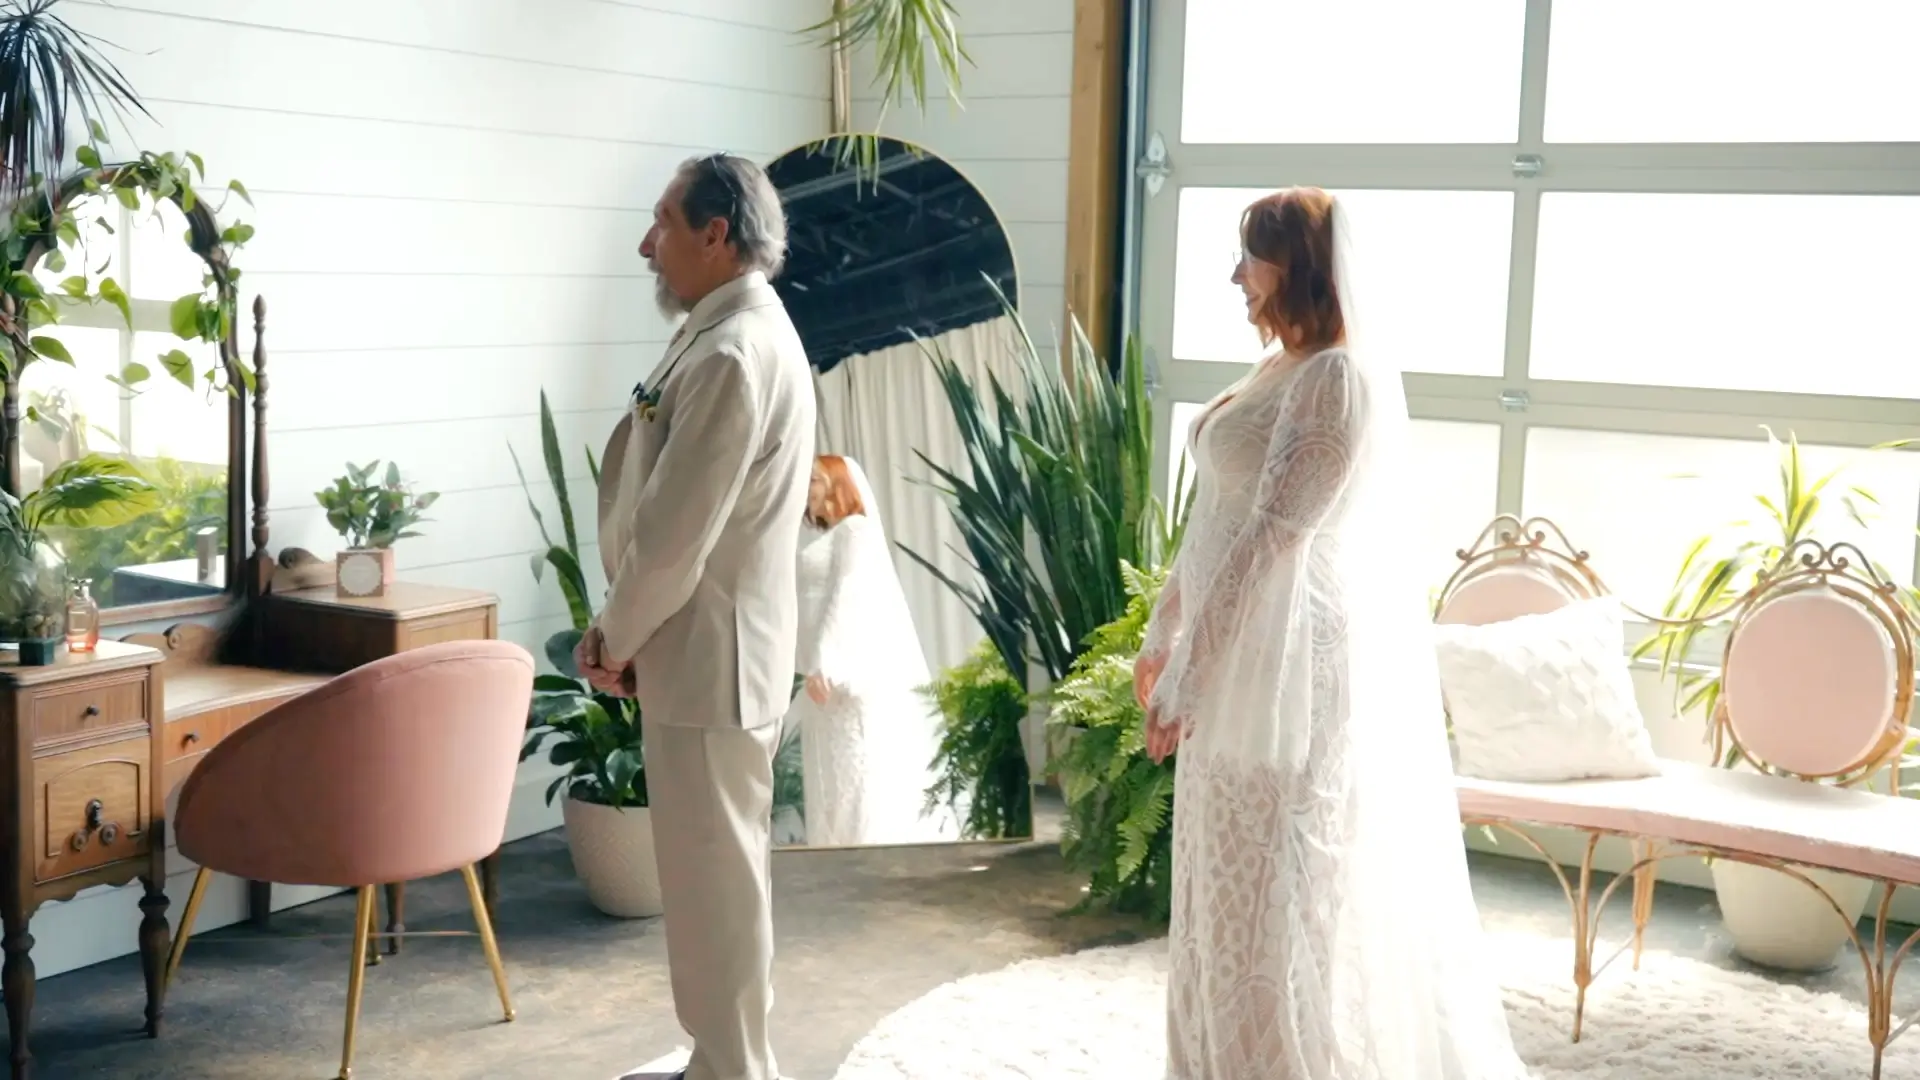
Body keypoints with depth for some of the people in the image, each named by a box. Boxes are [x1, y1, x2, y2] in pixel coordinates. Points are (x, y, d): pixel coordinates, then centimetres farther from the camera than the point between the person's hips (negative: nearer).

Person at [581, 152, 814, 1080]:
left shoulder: (732, 354, -21)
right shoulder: (739, 333, 13)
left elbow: (676, 530, -22)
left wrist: (615, 639, -8)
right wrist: (628, 631, 13)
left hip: (707, 657, -11)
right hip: (708, 649, 11)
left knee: (713, 876, 0)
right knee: (713, 871, 19)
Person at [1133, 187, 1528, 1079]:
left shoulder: (1344, 379, -17)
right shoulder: (1276, 370, 12)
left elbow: (1276, 536, -21)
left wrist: (1192, 673, -20)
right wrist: (1164, 636, 18)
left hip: (1297, 664, -9)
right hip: (1241, 655, 9)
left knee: (1292, 891, 0)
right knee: (1236, 886, 17)